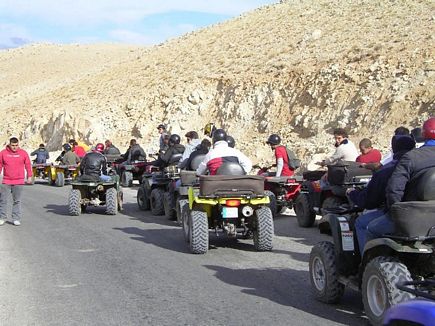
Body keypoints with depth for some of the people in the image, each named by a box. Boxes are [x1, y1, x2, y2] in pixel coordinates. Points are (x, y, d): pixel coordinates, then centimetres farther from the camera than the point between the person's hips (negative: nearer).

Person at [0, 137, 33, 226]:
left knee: (17, 201, 4)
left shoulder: (23, 153, 1)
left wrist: (29, 176, 5)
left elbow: (28, 165, 6)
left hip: (18, 182, 0)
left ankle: (16, 219, 9)